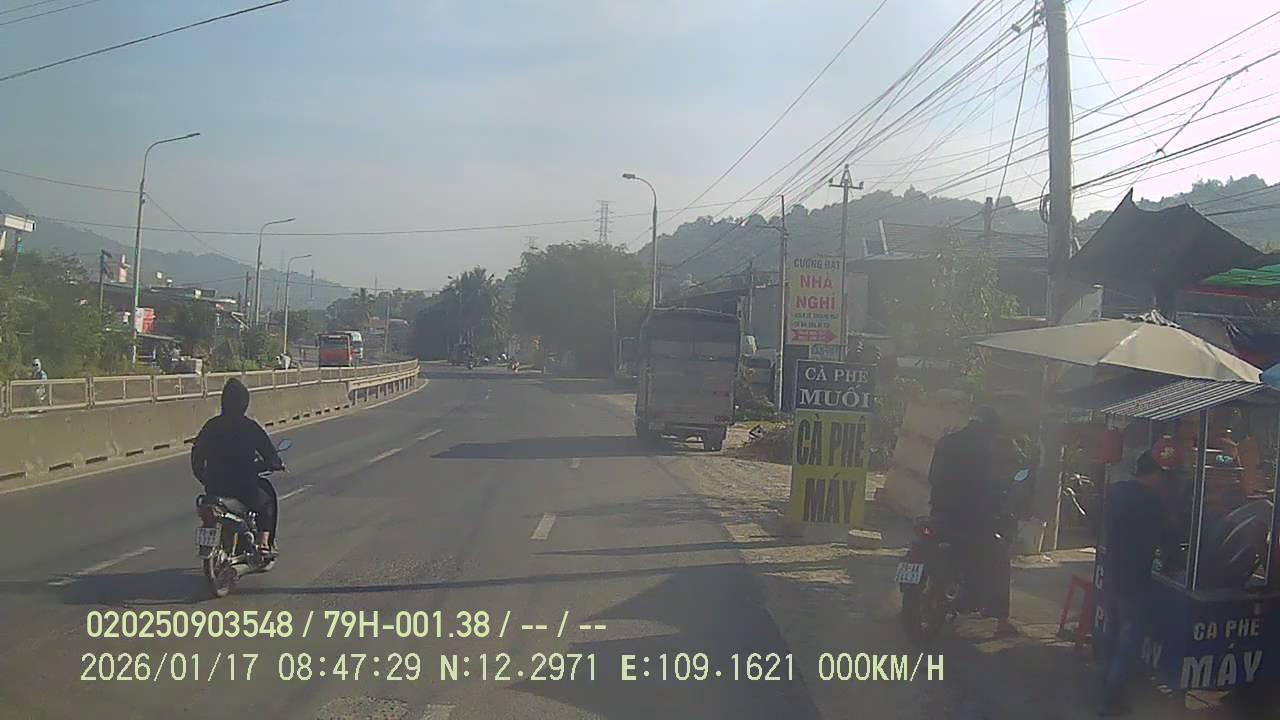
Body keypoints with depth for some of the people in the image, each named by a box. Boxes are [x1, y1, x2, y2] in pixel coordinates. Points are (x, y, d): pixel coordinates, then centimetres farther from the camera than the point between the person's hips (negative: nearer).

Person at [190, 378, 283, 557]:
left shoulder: (211, 425, 2)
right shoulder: (250, 427, -11)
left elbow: (197, 453, 8)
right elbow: (268, 451, -8)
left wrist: (203, 478, 23)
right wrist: (276, 464, 13)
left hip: (214, 486, 5)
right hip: (243, 486, -4)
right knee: (267, 497, 24)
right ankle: (264, 543, 13)